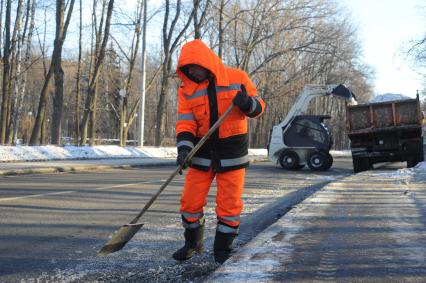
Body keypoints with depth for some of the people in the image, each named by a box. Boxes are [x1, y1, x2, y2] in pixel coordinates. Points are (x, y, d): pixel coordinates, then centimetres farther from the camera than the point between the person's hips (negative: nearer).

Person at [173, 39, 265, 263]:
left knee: (229, 205, 1)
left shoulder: (237, 78, -5)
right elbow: (185, 123, -6)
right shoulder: (186, 89, 0)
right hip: (202, 152, 2)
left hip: (232, 154, -2)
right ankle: (193, 243, 29)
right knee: (190, 201, 4)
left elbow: (258, 107, 0)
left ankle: (222, 249, 21)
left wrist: (247, 103, -23)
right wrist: (184, 148, -23)